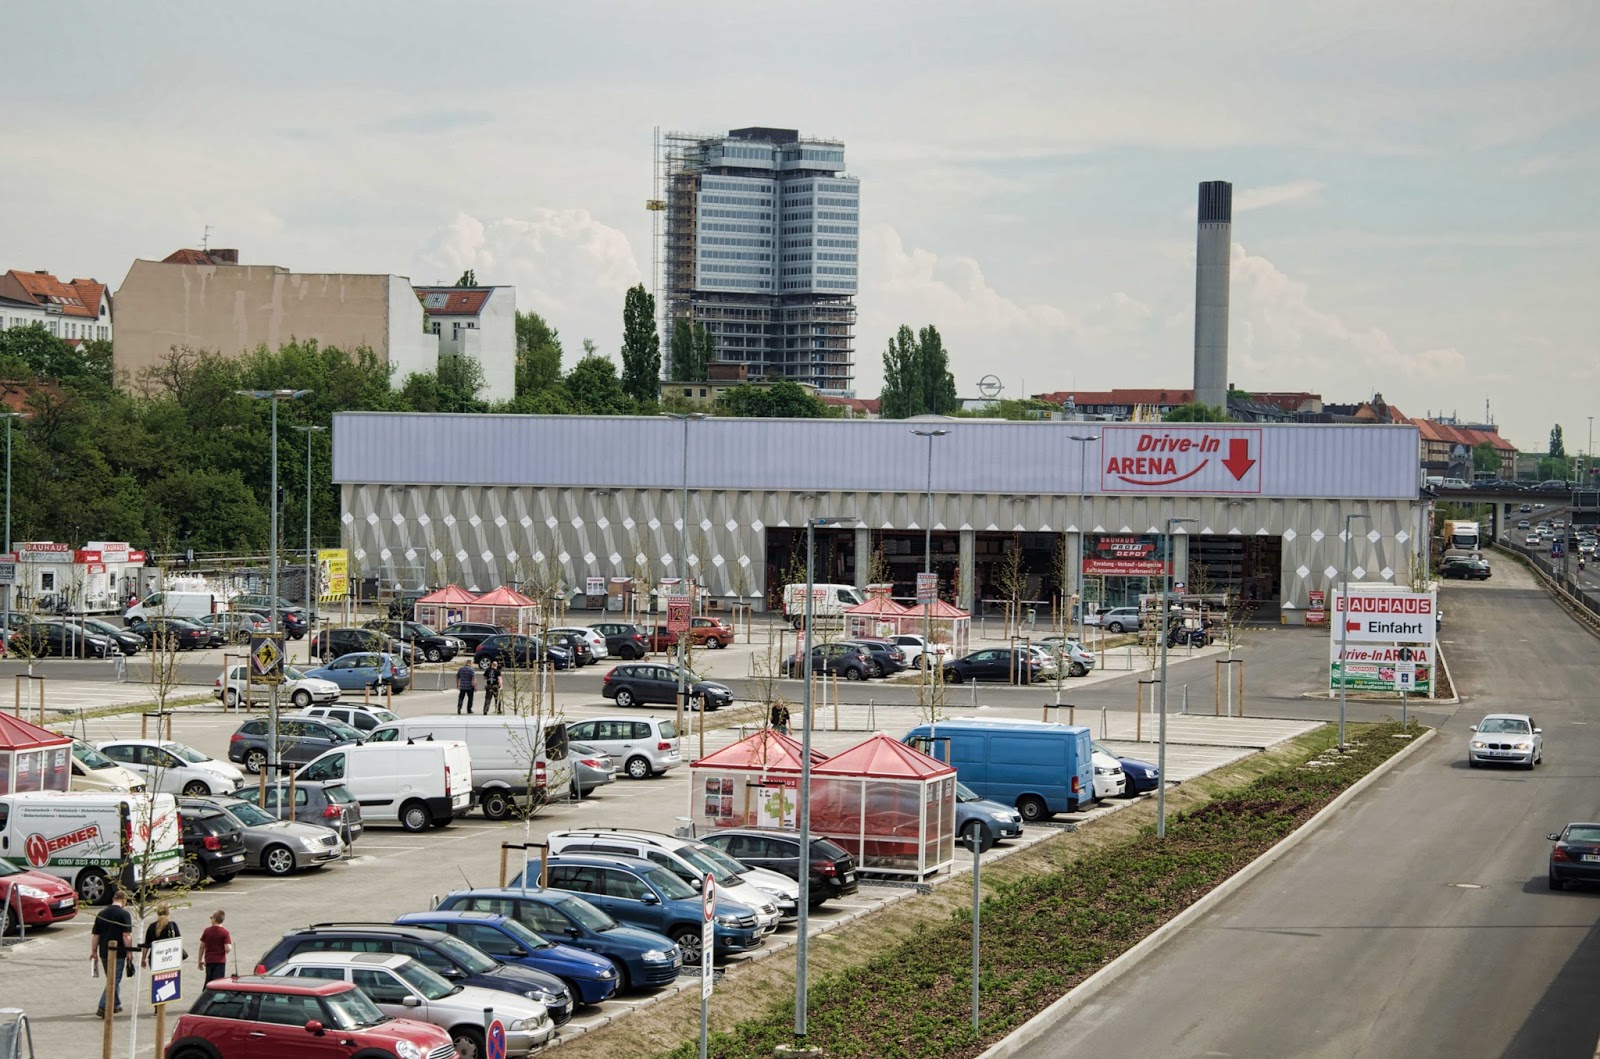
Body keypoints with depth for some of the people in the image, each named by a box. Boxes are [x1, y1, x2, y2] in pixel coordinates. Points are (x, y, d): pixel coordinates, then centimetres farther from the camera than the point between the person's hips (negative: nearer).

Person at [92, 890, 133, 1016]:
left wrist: (94, 951, 18)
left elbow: (95, 935, 12)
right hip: (118, 953, -6)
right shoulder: (124, 914, -10)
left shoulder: (101, 914, 9)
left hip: (104, 953, 6)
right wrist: (129, 952, -9)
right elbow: (126, 936, -15)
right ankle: (102, 1008, -12)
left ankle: (115, 1005, 29)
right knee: (114, 981, -3)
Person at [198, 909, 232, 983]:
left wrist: (200, 961, 14)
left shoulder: (207, 931, 0)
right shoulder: (225, 932, -10)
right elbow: (228, 949, -17)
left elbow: (202, 947, 5)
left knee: (208, 981, 16)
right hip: (220, 961, -3)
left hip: (208, 961, 3)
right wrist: (231, 944, 6)